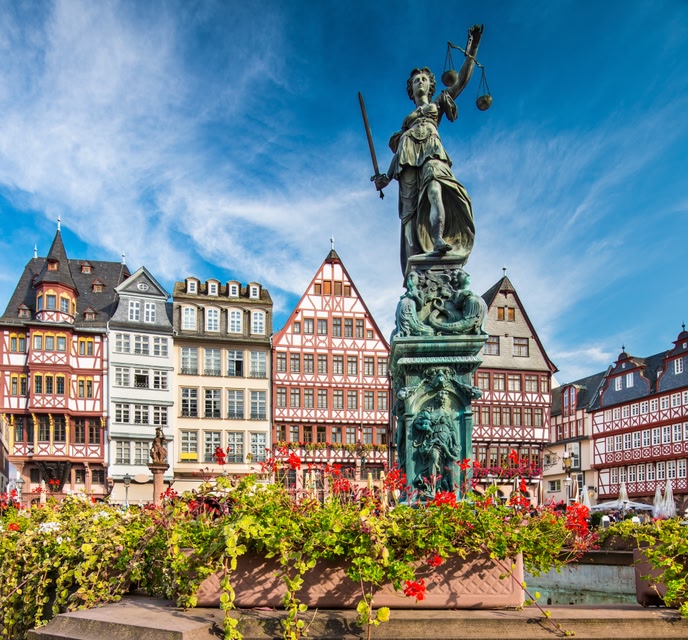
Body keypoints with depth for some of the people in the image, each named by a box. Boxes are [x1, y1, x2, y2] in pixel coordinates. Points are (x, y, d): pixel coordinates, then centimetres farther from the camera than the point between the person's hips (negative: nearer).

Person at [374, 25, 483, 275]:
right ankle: (415, 264, -29)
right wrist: (387, 176, 16)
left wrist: (472, 47, 8)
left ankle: (439, 239, -56)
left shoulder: (439, 102, 27)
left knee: (434, 188, -34)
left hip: (430, 150, -3)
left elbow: (462, 80, 15)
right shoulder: (408, 118, 34)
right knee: (410, 206, -16)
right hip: (407, 159, 3)